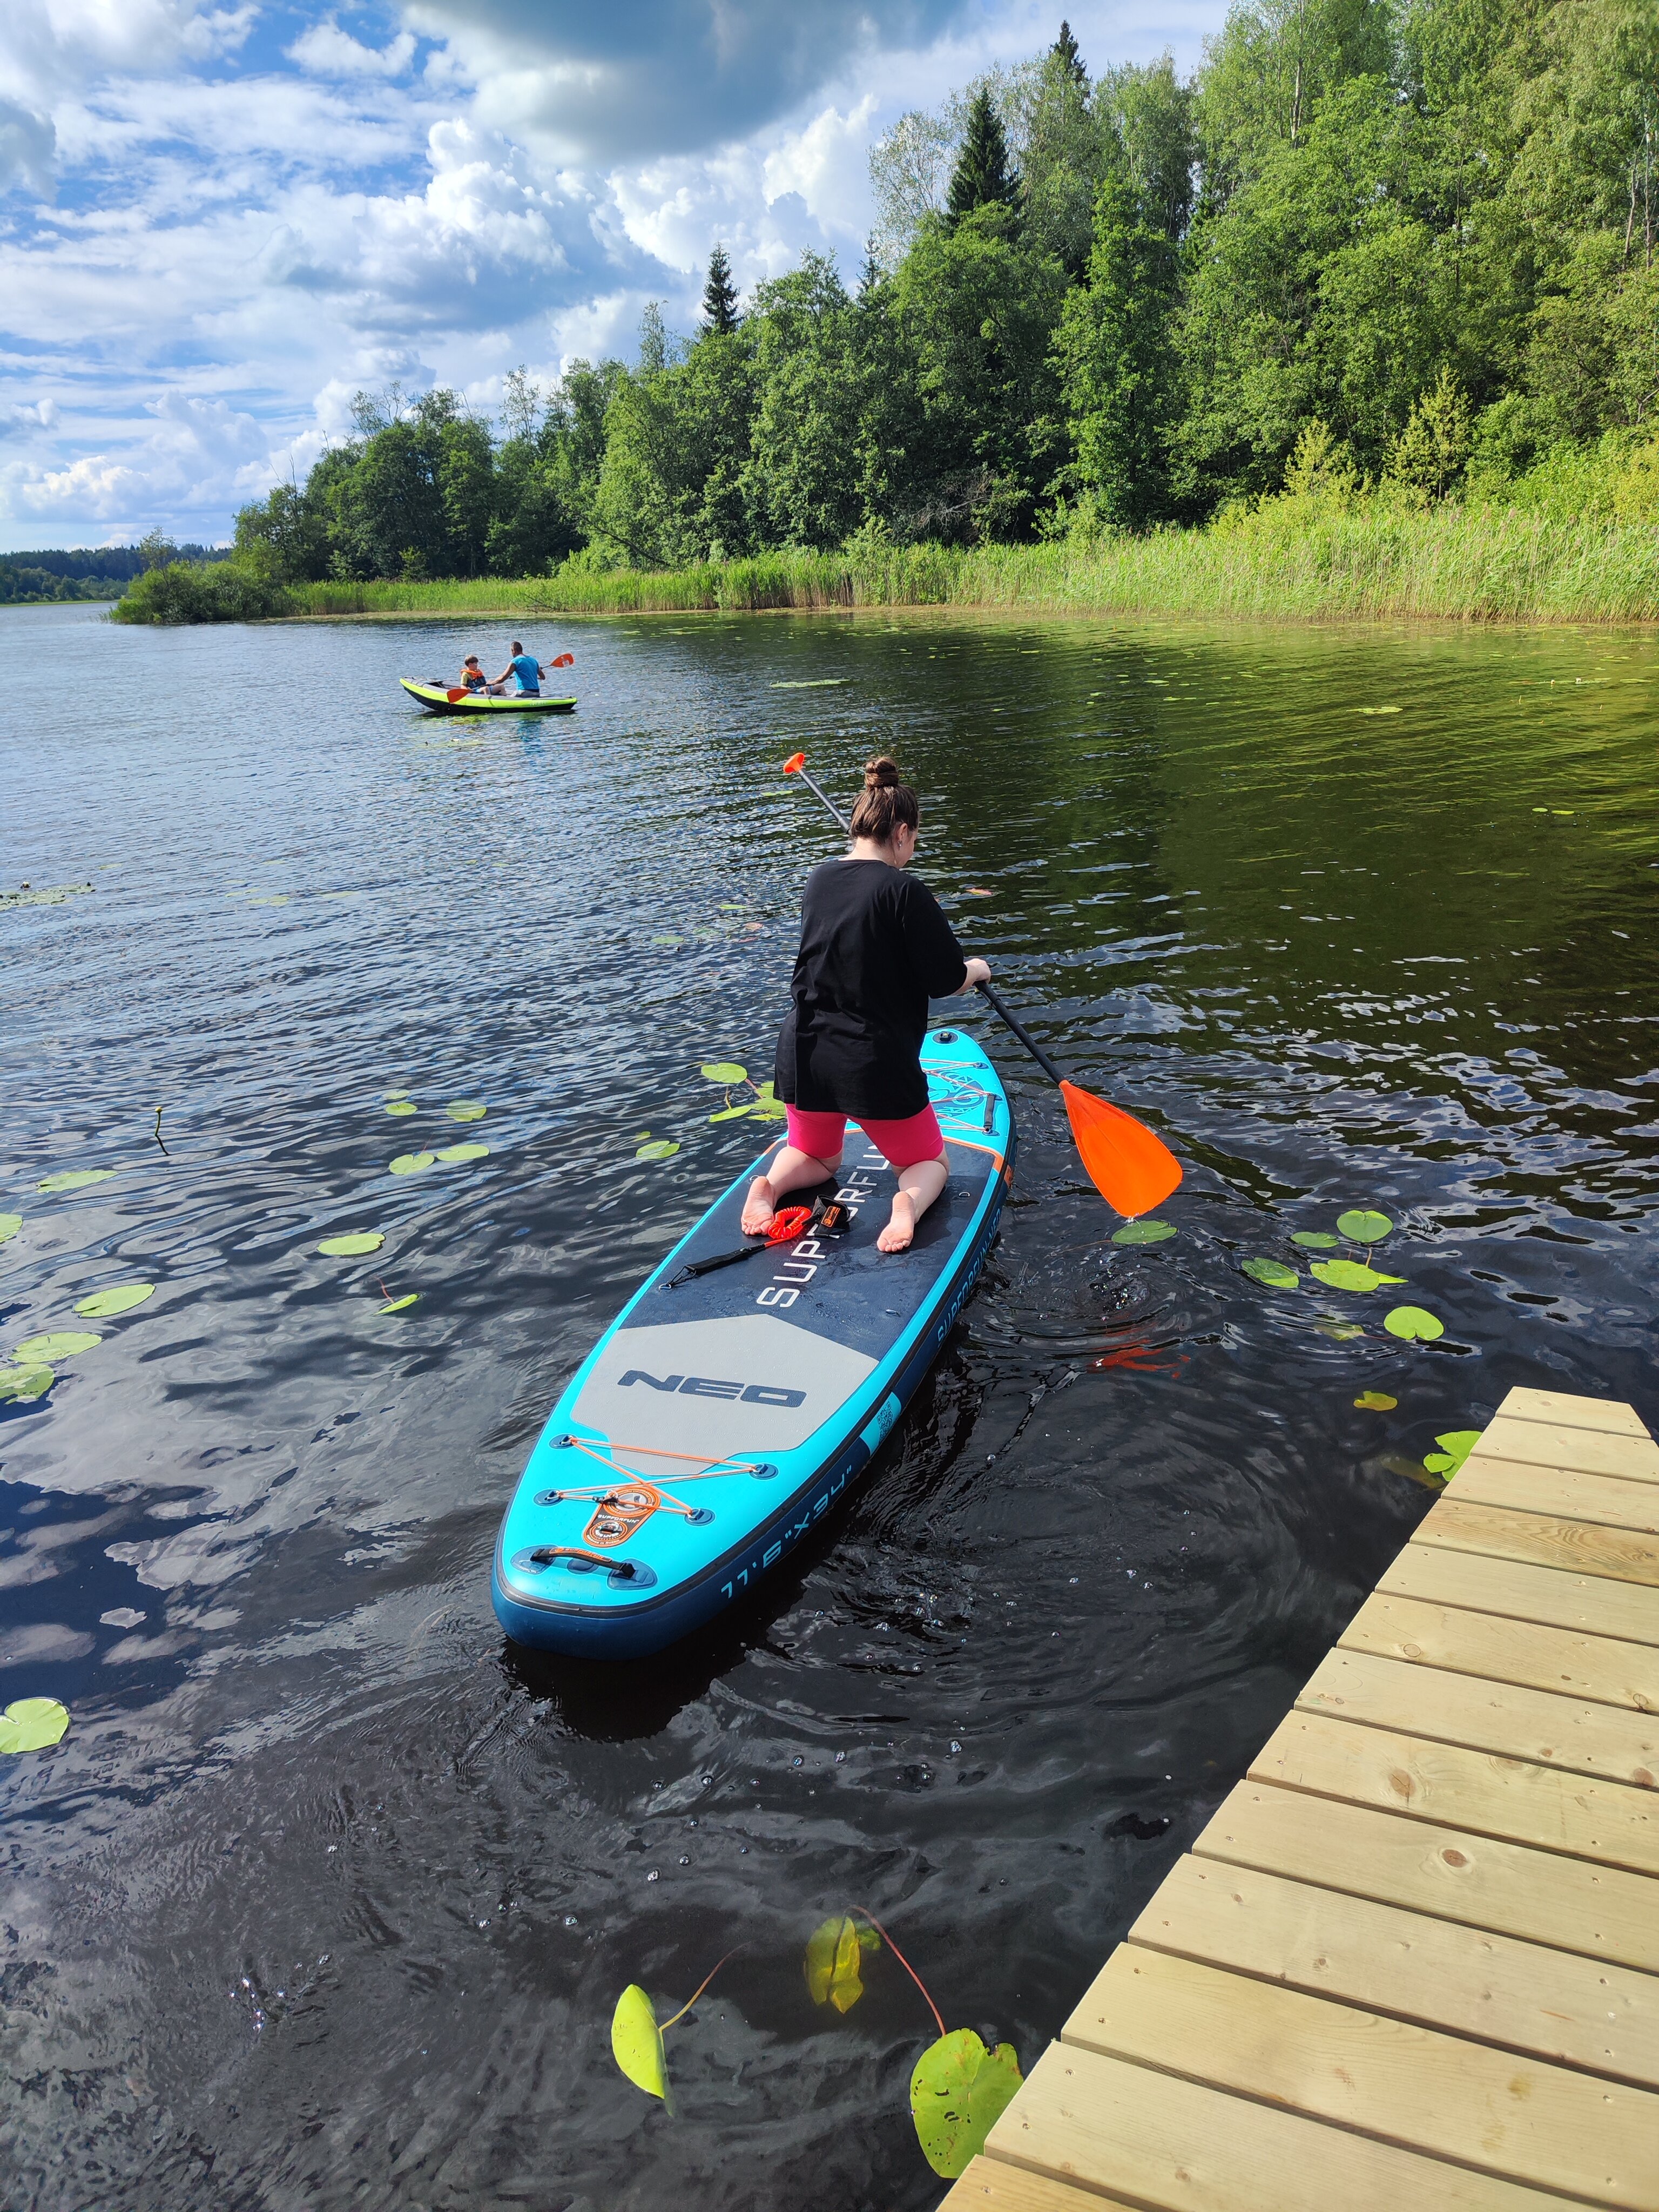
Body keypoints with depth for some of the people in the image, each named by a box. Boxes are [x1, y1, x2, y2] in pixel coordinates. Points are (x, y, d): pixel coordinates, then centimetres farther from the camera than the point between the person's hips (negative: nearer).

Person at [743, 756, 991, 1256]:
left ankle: (769, 1186, -4)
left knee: (814, 1157, 30)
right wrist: (976, 969, 12)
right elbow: (948, 982, -10)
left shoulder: (819, 879, 4)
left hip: (803, 1051, 5)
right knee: (928, 1163, 19)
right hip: (877, 1063, -5)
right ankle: (908, 1202, -16)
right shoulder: (905, 891, -16)